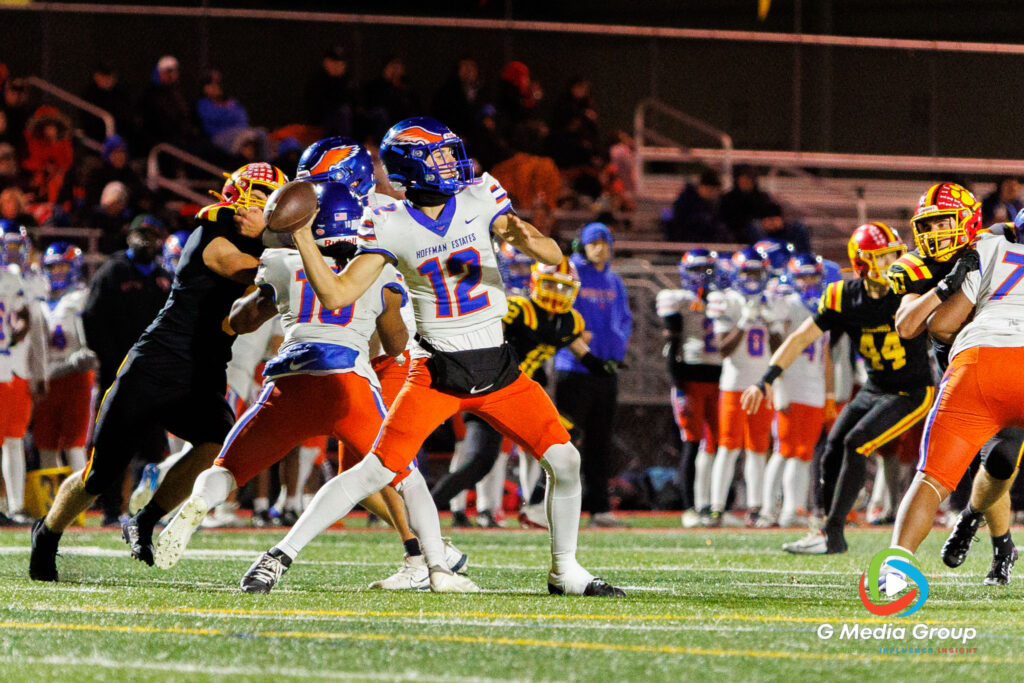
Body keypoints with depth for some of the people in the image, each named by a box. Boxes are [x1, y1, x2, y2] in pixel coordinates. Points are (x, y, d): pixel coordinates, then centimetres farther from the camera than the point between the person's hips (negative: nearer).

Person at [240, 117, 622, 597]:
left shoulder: (479, 200, -1)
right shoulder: (390, 226, -5)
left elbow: (554, 258, -6)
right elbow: (336, 297, -8)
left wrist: (529, 241, -28)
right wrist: (302, 236, -16)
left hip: (496, 369, 3)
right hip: (436, 371, -3)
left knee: (563, 459, -6)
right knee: (378, 470, -15)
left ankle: (564, 571, 13)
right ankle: (282, 555, -7)